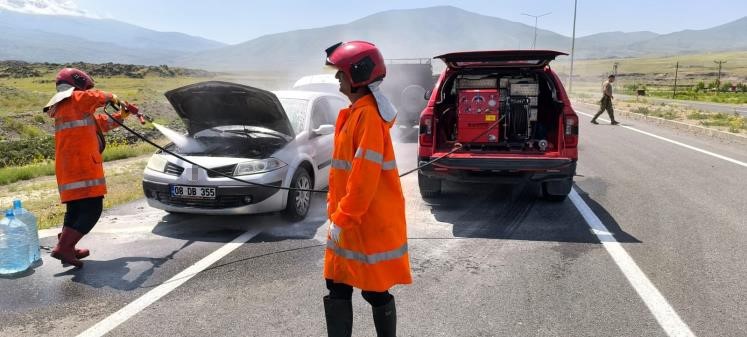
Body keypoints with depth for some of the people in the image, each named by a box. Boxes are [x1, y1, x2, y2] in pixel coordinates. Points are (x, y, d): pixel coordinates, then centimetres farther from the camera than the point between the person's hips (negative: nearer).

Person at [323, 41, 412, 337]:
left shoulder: (367, 115, -19)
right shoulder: (356, 112, 11)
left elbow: (365, 177, -24)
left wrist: (342, 218, -19)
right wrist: (336, 209, 17)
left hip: (372, 223, -9)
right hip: (350, 220, 9)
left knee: (375, 291, 5)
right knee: (337, 288, 13)